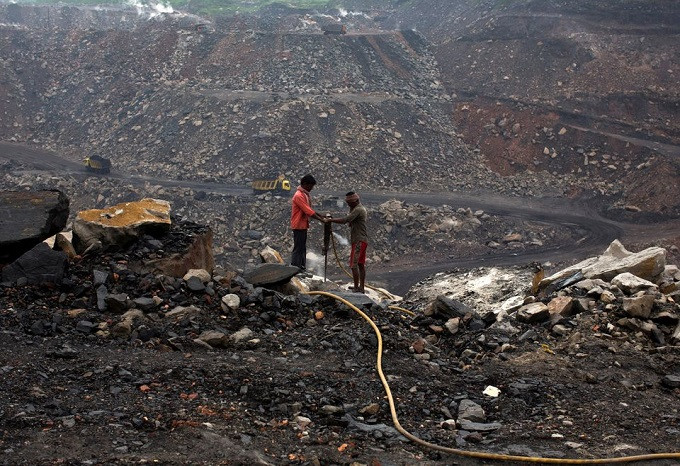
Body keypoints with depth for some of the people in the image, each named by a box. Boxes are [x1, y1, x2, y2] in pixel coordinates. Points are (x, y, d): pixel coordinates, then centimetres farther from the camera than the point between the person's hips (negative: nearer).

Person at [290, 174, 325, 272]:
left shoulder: (306, 195, 12)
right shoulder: (299, 196, -20)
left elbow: (309, 209, 19)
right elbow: (308, 211, -24)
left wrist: (321, 216, 8)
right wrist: (321, 220, -24)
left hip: (303, 225, 10)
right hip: (299, 226, -10)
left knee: (302, 248, 14)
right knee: (298, 248, -7)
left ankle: (302, 269, 21)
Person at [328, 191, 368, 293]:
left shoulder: (358, 210, -17)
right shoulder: (362, 208, 17)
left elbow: (345, 220, -24)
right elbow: (351, 222, 16)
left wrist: (331, 220, -16)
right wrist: (351, 209, 5)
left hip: (359, 241, -11)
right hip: (362, 240, 11)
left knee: (354, 264, -10)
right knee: (361, 264, 14)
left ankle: (356, 288, -10)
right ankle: (362, 287, 18)